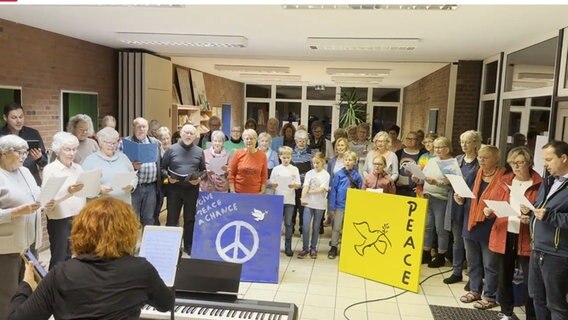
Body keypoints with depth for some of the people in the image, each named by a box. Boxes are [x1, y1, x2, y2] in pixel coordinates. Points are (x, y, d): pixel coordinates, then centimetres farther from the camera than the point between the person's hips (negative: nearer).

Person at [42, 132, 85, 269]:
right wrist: (68, 191, -31)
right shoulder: (50, 169, -7)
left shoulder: (78, 168, 10)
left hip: (78, 218, 5)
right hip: (59, 220, -5)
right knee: (59, 260, 2)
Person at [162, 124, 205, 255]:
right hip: (174, 188, -2)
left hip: (192, 189, 2)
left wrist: (199, 179, -10)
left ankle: (188, 245, 24)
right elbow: (163, 168, 2)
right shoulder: (172, 149, -1)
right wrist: (168, 176, -16)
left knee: (190, 218, 11)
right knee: (172, 218, 4)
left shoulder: (199, 151, 6)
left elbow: (203, 170, 9)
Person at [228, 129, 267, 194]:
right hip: (238, 192, 0)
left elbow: (264, 175, 4)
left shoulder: (262, 155, 1)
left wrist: (262, 192, -1)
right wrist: (232, 191, -5)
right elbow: (231, 173, 0)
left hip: (255, 193, 1)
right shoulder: (238, 154, -2)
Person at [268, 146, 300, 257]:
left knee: (288, 223, 1)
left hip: (290, 200, 0)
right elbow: (270, 184, 2)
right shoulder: (276, 169, 4)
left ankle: (288, 247, 10)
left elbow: (299, 185, 1)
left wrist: (294, 185, -21)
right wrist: (272, 185, -20)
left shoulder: (294, 169, 4)